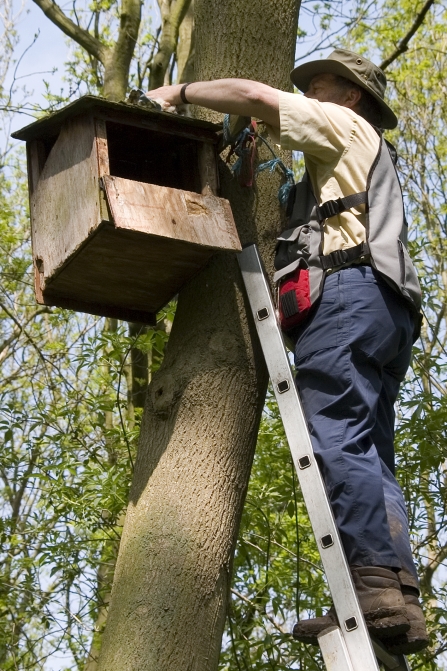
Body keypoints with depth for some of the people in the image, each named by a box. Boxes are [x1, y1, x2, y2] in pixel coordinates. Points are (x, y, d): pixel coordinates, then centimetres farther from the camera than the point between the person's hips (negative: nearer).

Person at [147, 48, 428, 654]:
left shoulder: (344, 125, 13)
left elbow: (255, 95, 0)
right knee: (370, 455, -1)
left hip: (351, 287, -9)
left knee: (336, 439, -20)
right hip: (391, 307, 9)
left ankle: (375, 585, -32)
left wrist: (179, 93, 10)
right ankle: (398, 599, -12)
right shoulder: (366, 159, 39)